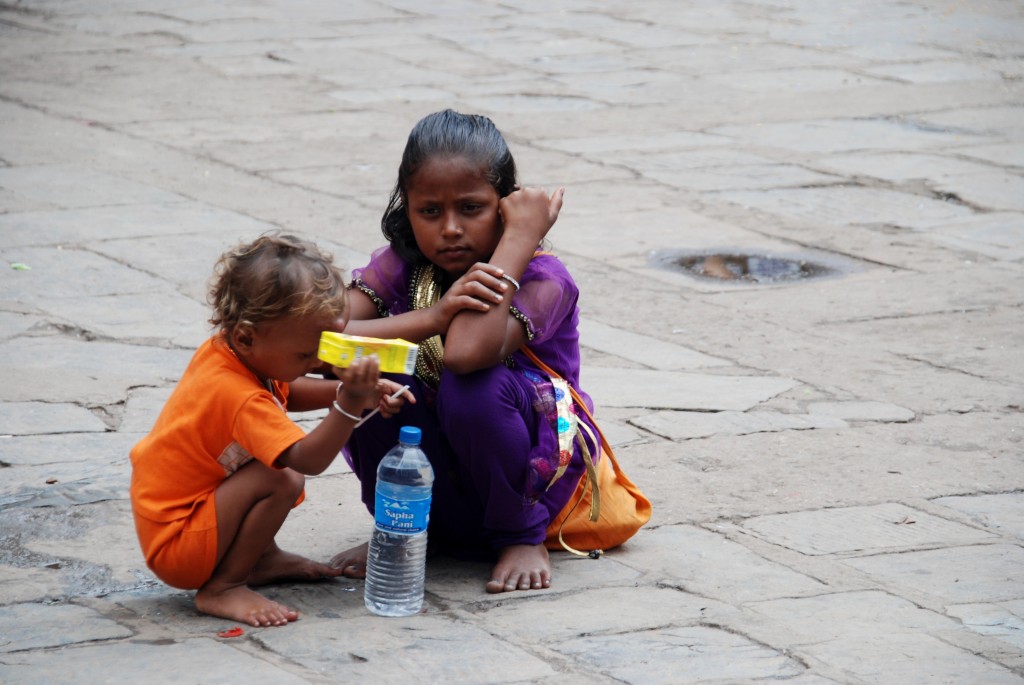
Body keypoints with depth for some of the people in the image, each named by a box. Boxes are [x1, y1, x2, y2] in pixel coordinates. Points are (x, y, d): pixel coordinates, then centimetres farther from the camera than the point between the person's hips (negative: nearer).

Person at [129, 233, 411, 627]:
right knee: (284, 479, -29)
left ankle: (262, 559, 19)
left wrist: (340, 390, 1)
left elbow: (286, 392, 18)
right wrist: (349, 404, -50)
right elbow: (308, 460, -40)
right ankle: (220, 589, -15)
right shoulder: (239, 398, -31)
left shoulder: (221, 350, -2)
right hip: (175, 547, -10)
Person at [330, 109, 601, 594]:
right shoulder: (400, 267, -6)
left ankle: (523, 536, -7)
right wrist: (436, 315, -33)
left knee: (472, 385, -34)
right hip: (436, 485, 4)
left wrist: (520, 237, -33)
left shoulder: (543, 279, -19)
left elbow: (466, 353, -40)